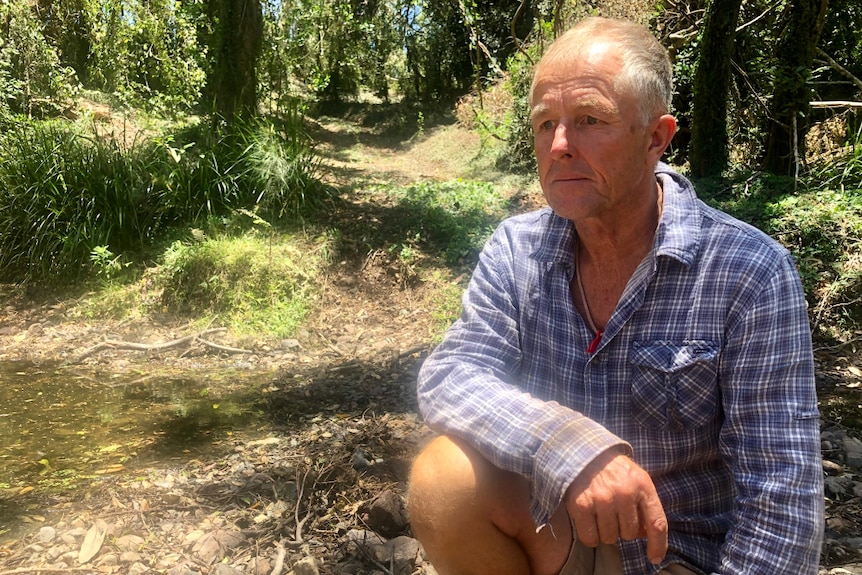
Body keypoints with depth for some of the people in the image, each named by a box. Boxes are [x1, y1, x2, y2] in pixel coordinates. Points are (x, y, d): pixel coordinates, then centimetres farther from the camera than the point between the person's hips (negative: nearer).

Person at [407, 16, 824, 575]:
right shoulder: (516, 248, -6)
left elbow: (780, 501, -17)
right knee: (444, 478, -22)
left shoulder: (750, 274, -18)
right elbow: (446, 379, -17)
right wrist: (569, 445, -33)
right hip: (555, 528, 4)